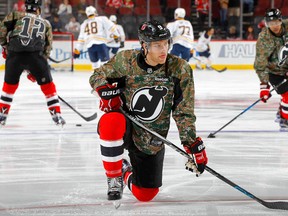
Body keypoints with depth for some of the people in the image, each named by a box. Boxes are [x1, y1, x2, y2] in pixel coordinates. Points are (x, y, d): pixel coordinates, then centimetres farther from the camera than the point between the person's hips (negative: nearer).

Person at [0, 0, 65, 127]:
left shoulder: (16, 16, 17)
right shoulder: (45, 24, 22)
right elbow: (47, 47, 21)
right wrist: (35, 70, 24)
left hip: (14, 55, 1)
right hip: (35, 55, -1)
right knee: (48, 86, 15)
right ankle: (56, 115, 11)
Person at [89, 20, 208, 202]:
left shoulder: (180, 69, -12)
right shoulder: (126, 60, -13)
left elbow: (184, 113, -6)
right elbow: (98, 76, 4)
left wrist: (193, 145, -11)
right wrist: (106, 91, -18)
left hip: (152, 141, 2)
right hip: (124, 128, -1)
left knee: (145, 194, 3)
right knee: (111, 121, -38)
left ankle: (127, 174, 42)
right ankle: (114, 178, -14)